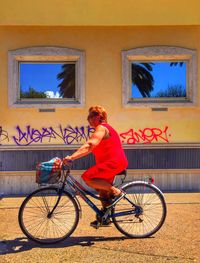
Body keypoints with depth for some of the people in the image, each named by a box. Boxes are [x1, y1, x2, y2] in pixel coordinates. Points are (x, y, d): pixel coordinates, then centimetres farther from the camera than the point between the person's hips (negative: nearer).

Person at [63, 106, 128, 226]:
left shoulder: (101, 128, -13)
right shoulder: (103, 128, 21)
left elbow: (89, 146, -27)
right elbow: (90, 147, 20)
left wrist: (71, 157, -34)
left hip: (113, 162, -11)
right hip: (112, 163, 11)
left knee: (87, 178, -21)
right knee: (103, 191, 18)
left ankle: (115, 191, -14)